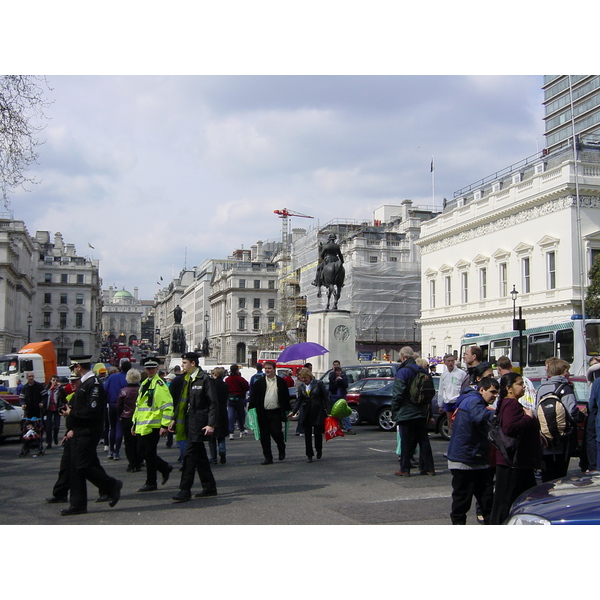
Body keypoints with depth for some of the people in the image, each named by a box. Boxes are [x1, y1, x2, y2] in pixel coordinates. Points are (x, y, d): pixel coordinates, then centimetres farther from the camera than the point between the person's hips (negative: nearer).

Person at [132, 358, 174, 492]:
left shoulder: (160, 385, -11)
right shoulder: (144, 384, 16)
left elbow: (168, 406, -16)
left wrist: (165, 425, -19)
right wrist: (134, 423, 22)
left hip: (153, 426, -9)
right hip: (142, 426, 9)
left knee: (149, 454, -2)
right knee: (141, 452, 11)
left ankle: (151, 483, 11)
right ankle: (165, 468, 27)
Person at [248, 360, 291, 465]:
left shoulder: (281, 382, 5)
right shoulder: (259, 383, 7)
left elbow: (286, 397, 7)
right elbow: (253, 396, 7)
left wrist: (286, 411, 3)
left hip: (276, 412, -2)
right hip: (263, 413, 2)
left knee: (276, 432, -10)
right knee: (264, 436, 3)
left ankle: (282, 449, 20)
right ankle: (268, 457, 13)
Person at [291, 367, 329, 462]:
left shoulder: (319, 384, -4)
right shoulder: (301, 388, 8)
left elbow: (326, 397, -3)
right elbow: (299, 401, 7)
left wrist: (327, 411, -7)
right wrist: (293, 411, -8)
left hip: (318, 413, -4)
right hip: (307, 414, 4)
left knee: (318, 433, -1)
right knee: (307, 435, 3)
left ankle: (319, 450, 26)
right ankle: (309, 455, 11)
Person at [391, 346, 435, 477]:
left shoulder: (402, 372, -14)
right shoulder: (423, 371, 7)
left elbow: (398, 394, -17)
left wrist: (394, 411, -7)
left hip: (406, 413, -6)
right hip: (421, 413, 6)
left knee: (406, 442, 0)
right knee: (424, 440, 11)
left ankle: (404, 469, 5)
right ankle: (428, 467, 14)